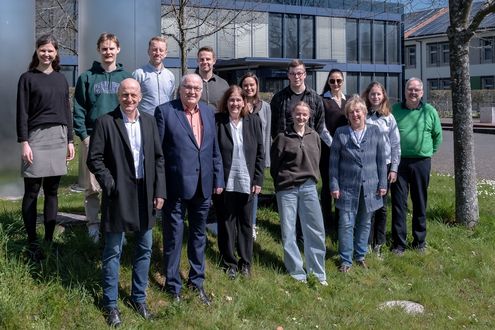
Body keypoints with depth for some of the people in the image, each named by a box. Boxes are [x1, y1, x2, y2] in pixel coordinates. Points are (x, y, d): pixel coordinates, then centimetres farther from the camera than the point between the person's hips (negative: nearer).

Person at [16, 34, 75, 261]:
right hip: (37, 137, -4)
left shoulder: (61, 79, 13)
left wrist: (70, 140, 11)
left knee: (52, 191, 7)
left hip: (59, 138, 4)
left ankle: (49, 239, 14)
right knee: (32, 192, -1)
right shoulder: (28, 78, 0)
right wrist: (24, 142, -12)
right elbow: (22, 112, -4)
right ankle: (32, 242, 5)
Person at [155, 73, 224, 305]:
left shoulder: (208, 112, 9)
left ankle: (197, 281, 32)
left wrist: (218, 179, 9)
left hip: (203, 186, 5)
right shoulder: (165, 111, -7)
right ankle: (173, 286, 21)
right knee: (173, 237, 7)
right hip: (176, 186, -5)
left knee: (199, 235, 17)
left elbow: (215, 150, 13)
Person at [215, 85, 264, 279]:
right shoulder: (217, 121, -6)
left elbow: (260, 153, 4)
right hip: (225, 182, -2)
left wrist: (258, 181, -1)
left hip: (246, 182, 2)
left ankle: (245, 262, 24)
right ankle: (230, 263, 21)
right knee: (226, 224, 8)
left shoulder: (253, 121, 1)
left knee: (246, 223, 11)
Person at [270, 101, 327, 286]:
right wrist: (282, 182, 5)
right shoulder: (283, 137, -4)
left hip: (308, 187, 3)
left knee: (316, 230, 3)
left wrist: (311, 178, 9)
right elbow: (275, 164, 1)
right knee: (288, 232, 2)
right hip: (287, 189, -3)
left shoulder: (314, 136, 7)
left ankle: (317, 272, 15)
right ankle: (296, 272, 14)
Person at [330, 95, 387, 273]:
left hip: (369, 187, 2)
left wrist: (382, 184, 2)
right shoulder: (340, 133, -3)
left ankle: (360, 255, 28)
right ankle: (346, 260, 11)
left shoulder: (375, 131, 1)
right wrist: (334, 185, -5)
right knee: (346, 224, -1)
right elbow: (333, 162, -1)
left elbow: (381, 159, 5)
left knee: (364, 223, 13)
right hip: (348, 187, -2)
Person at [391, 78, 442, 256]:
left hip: (421, 162, 1)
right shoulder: (395, 110, 1)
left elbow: (438, 135, 12)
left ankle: (419, 241, 23)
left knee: (420, 203, 10)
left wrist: (430, 152, 9)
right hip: (399, 161, 0)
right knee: (398, 203, 1)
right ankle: (399, 242, 9)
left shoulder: (429, 111, 1)